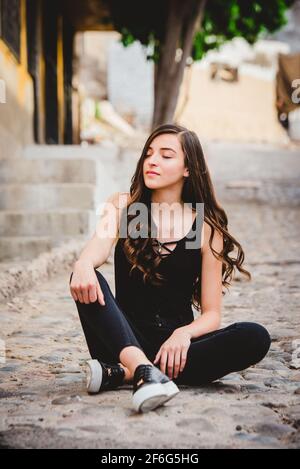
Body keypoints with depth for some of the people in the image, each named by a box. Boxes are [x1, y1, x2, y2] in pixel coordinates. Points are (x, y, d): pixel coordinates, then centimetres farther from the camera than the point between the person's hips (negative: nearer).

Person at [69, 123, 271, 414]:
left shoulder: (206, 228, 2)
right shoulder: (122, 206, 6)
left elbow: (211, 314, -1)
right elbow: (99, 247, -16)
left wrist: (183, 335, -23)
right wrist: (83, 265, -41)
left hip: (175, 344, 1)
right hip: (126, 339, 0)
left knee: (255, 338, -25)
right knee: (88, 279, -26)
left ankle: (122, 374, -32)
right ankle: (144, 371, -46)